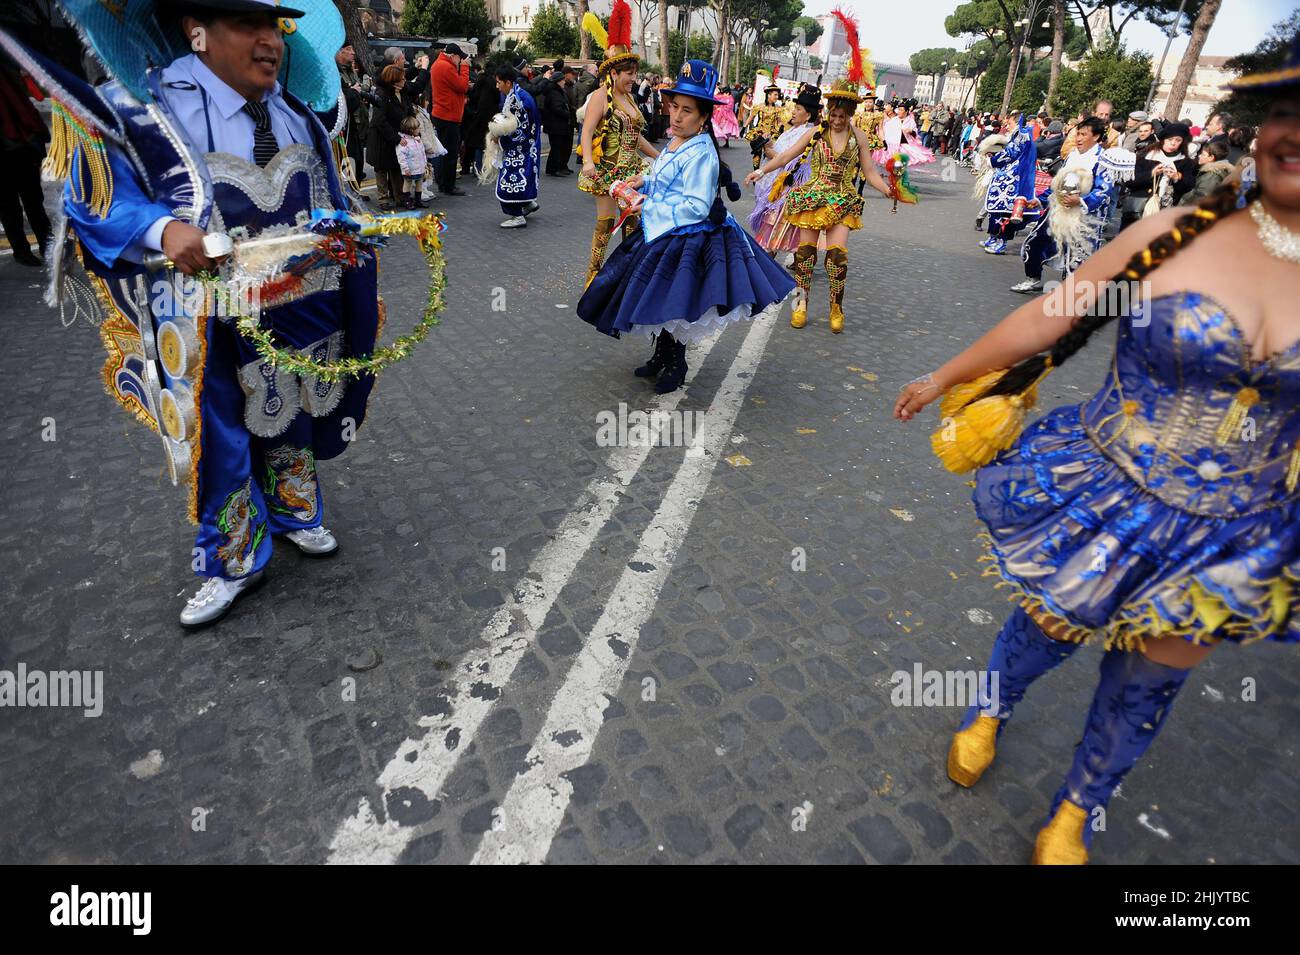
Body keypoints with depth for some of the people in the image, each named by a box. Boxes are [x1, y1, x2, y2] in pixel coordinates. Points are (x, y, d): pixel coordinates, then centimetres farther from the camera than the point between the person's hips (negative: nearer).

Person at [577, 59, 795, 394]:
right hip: (662, 234, 9)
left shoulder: (701, 153, -19)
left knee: (671, 302, 0)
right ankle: (662, 356, 35)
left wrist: (650, 209, -20)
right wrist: (646, 181, 5)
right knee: (661, 301, 17)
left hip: (686, 238, -9)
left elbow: (697, 206, -24)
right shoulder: (675, 143, 9)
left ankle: (675, 365, 20)